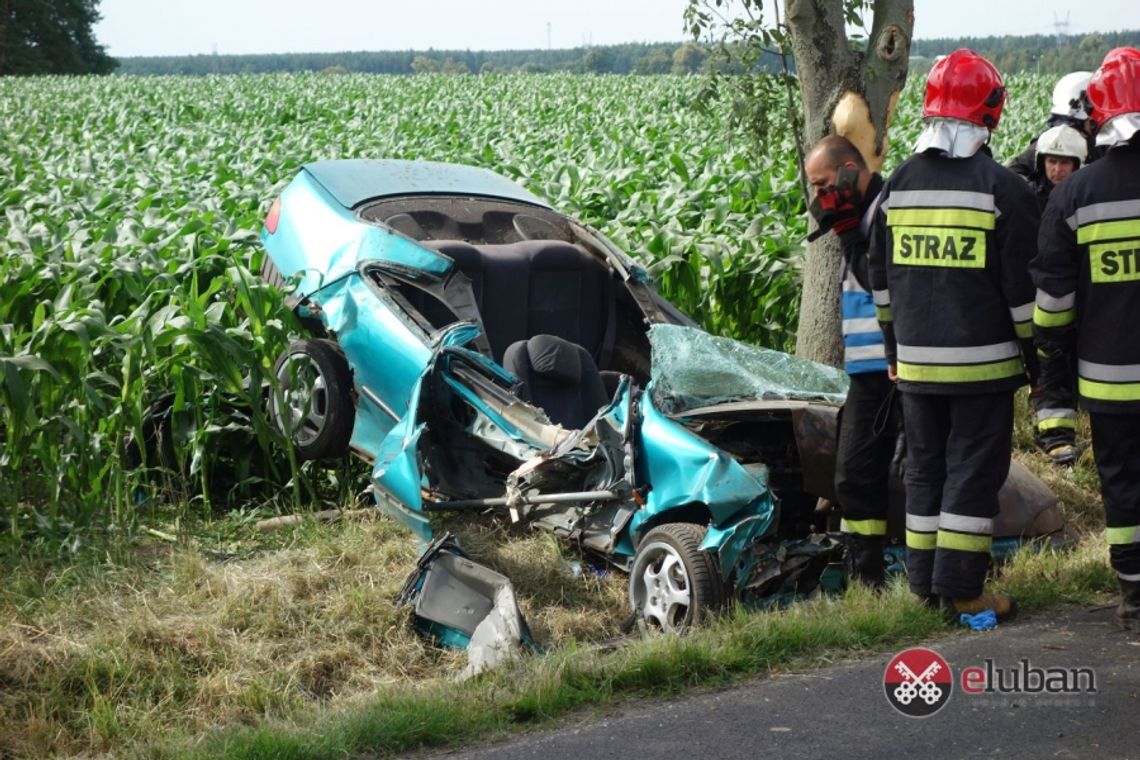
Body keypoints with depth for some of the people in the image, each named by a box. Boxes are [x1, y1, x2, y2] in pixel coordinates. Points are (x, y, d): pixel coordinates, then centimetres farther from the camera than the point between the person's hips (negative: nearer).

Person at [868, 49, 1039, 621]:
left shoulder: (898, 185, 6)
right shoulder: (1002, 188, -10)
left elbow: (881, 277, 13)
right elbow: (1021, 284, -9)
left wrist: (893, 347, 21)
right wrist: (1032, 351, 1)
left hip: (915, 361, 5)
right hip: (983, 360, -5)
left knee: (925, 466, 13)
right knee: (974, 468, -1)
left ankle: (924, 581, 17)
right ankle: (961, 588, -2)